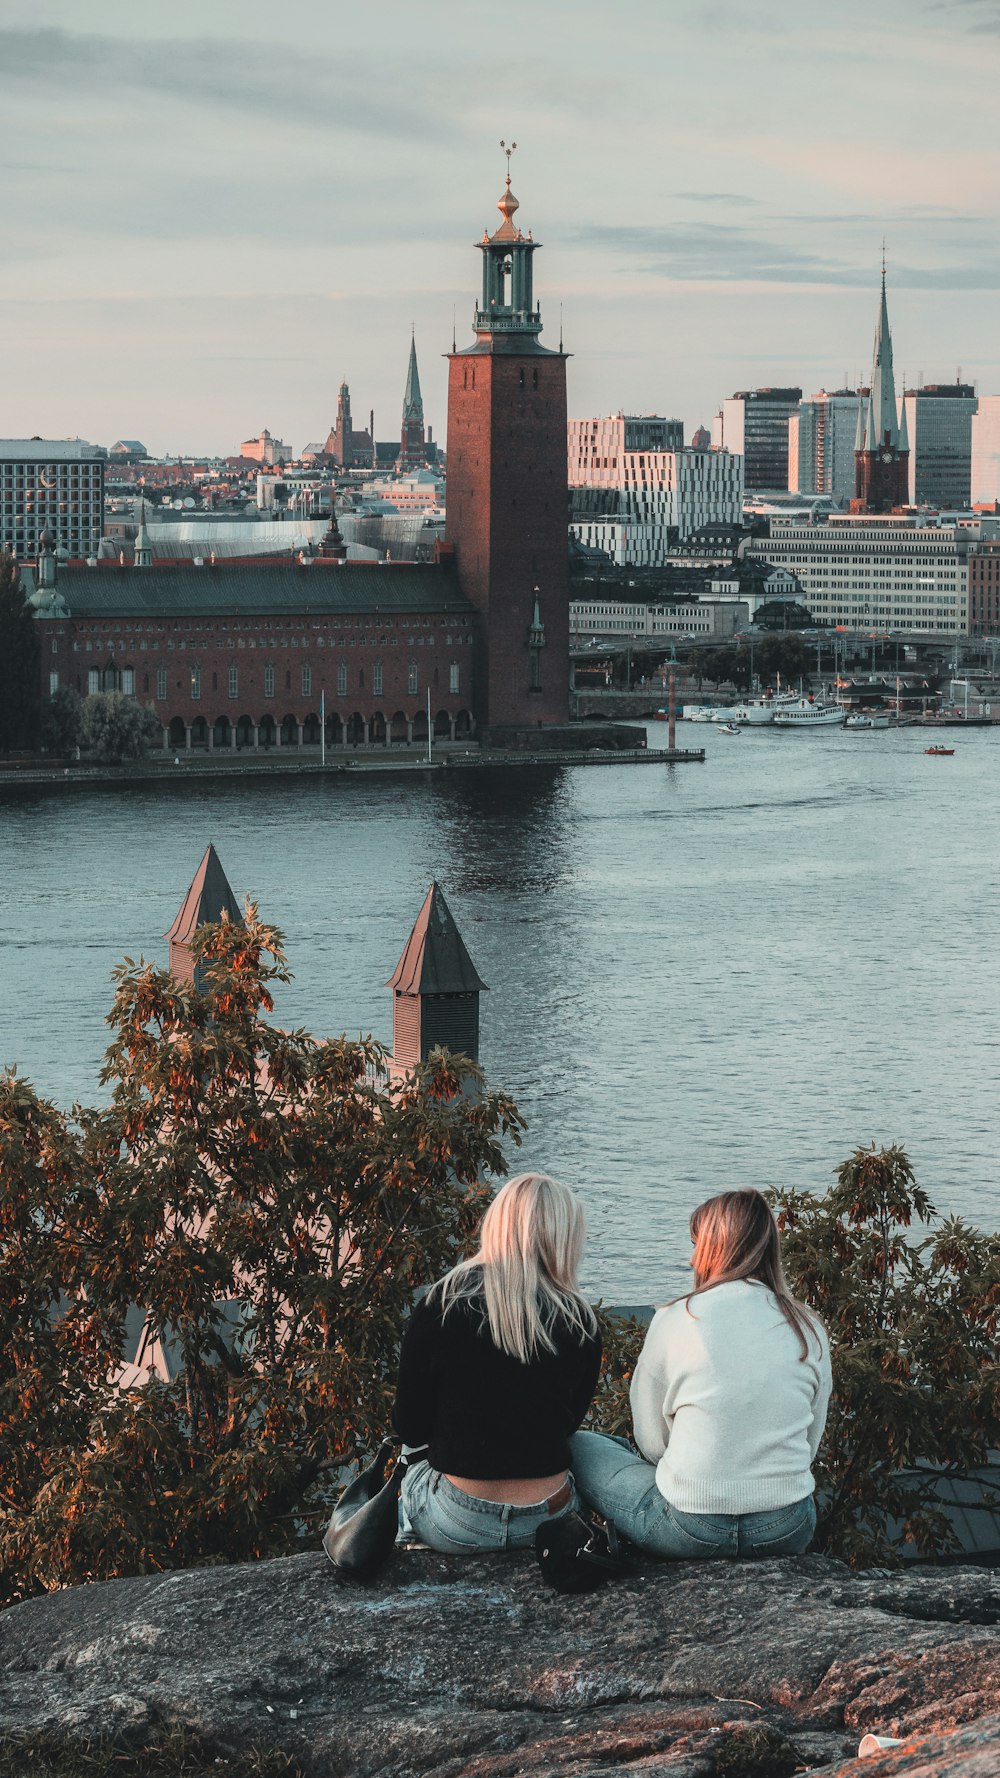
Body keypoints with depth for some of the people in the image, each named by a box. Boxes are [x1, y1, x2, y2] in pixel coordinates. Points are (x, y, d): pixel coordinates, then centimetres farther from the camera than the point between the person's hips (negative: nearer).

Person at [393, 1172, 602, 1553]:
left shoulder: (439, 1307, -11)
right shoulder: (580, 1323, -6)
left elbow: (410, 1430, -3)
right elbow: (569, 1423, 9)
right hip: (547, 1518, 1)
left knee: (412, 1474, 33)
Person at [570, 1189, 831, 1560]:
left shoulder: (674, 1321, -8)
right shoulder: (810, 1330, 2)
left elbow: (652, 1443, 0)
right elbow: (810, 1446, 11)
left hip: (693, 1529, -4)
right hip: (790, 1533, 4)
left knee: (577, 1446, 20)